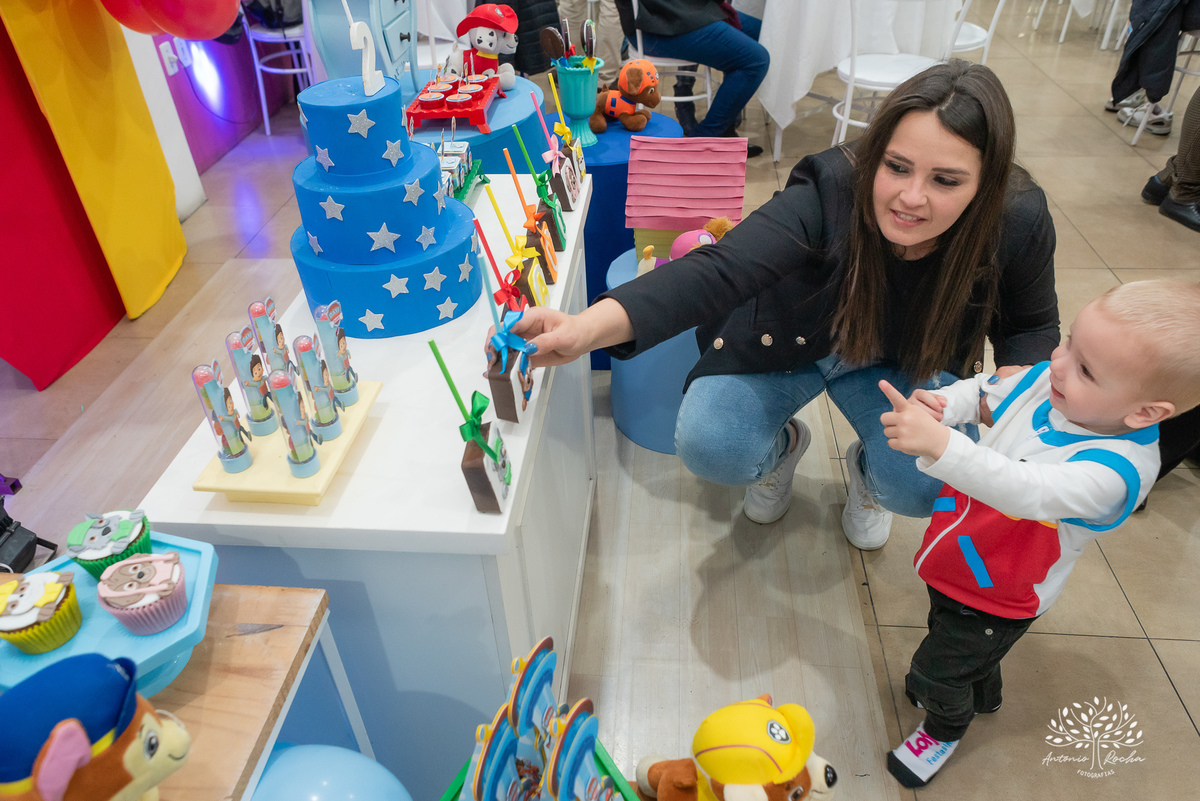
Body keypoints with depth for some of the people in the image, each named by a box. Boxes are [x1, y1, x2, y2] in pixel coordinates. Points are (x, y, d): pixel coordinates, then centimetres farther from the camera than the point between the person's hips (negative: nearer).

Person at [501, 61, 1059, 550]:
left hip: (902, 364, 2)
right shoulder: (829, 193, -33)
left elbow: (1032, 326, -1)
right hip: (788, 344, -1)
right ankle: (783, 444, 15)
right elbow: (718, 270, -48)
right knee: (709, 447, -24)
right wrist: (587, 328, -64)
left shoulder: (1017, 223, -22)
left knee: (927, 488, -25)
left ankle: (866, 465, 16)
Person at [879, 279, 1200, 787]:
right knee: (959, 639, 33)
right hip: (958, 562, 7)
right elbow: (984, 394, 0)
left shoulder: (1117, 468, -37)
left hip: (998, 600, -7)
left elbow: (1027, 492, -53)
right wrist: (942, 404, -22)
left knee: (934, 671, 12)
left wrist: (939, 446, -66)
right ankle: (981, 694, 65)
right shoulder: (1048, 381, -17)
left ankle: (945, 728, 47)